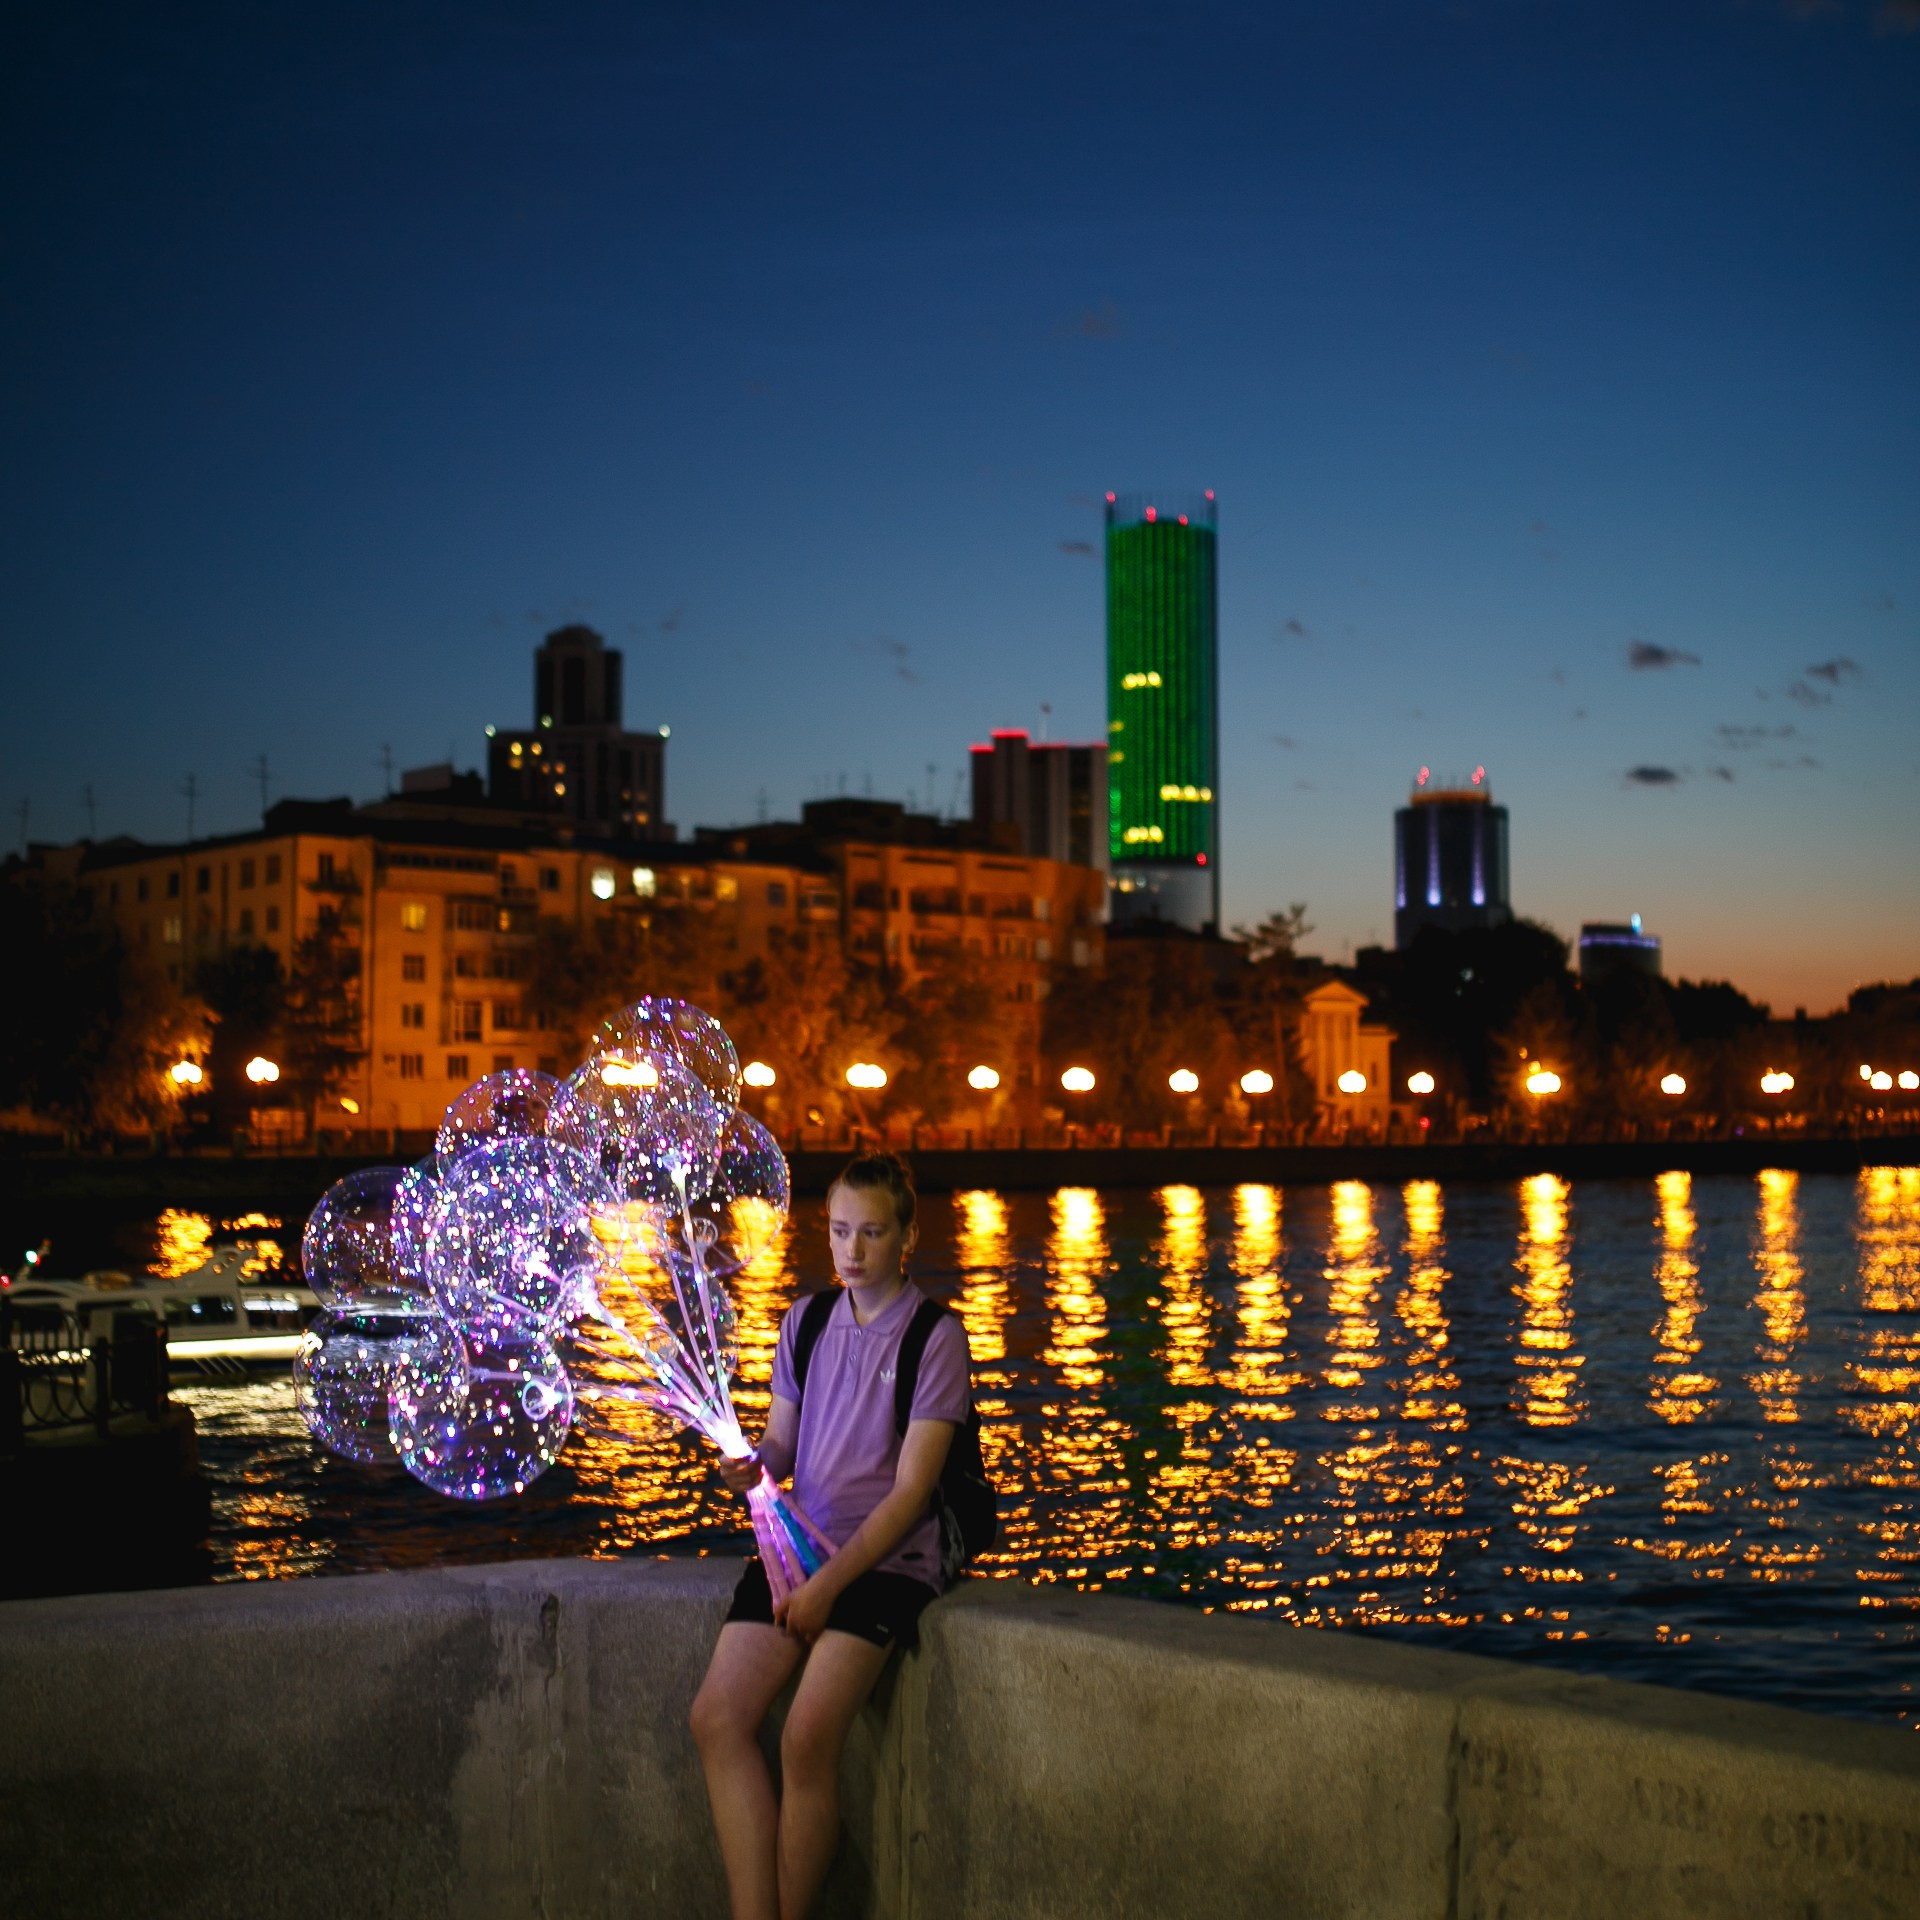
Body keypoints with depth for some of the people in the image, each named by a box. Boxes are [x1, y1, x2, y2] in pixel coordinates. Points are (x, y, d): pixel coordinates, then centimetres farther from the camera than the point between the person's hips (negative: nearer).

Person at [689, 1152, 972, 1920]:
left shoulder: (935, 1338, -5)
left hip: (887, 1559, -5)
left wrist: (828, 1584, -16)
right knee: (718, 1716, -15)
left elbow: (910, 1489, -9)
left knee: (809, 1734, -24)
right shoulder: (805, 1322, 13)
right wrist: (752, 1464, -8)